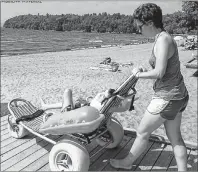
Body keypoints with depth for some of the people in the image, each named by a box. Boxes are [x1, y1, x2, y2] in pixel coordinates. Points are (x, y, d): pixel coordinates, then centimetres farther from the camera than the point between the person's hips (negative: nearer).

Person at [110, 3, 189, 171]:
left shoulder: (163, 39, -19)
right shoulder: (163, 38, 9)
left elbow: (159, 72, -24)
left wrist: (140, 74, -8)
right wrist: (145, 71, -1)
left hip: (167, 97, -9)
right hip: (177, 95, 9)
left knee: (142, 132, 10)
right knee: (175, 137, 18)